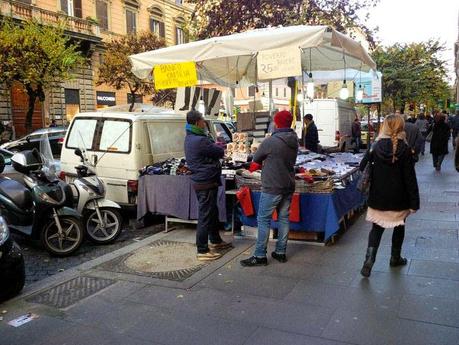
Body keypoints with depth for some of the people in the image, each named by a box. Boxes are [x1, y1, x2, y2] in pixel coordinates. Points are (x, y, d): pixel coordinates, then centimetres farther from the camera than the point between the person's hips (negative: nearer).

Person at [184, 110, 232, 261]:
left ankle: (215, 241, 37)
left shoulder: (190, 138, 10)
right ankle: (203, 251, 5)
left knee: (212, 212, 22)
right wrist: (217, 147, 6)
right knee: (205, 216, -3)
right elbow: (220, 152, -14)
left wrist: (214, 146, -5)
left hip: (201, 180, 10)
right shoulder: (200, 141, -23)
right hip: (206, 182, -10)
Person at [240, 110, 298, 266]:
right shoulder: (294, 141, 4)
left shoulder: (270, 141, -17)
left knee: (264, 220, 0)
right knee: (283, 218, 13)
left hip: (272, 187, -7)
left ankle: (260, 256, 4)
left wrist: (257, 165, 20)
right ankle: (281, 252, 22)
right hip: (288, 187, 7)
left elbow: (256, 160, -3)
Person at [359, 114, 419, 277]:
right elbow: (410, 178, -12)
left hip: (378, 197, 2)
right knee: (399, 227, 20)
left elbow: (362, 167, -2)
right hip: (399, 198, -1)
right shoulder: (404, 149, -12)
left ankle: (369, 260, -6)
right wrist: (414, 202, -7)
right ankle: (395, 258, 34)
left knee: (376, 228, 10)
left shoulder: (375, 146, -6)